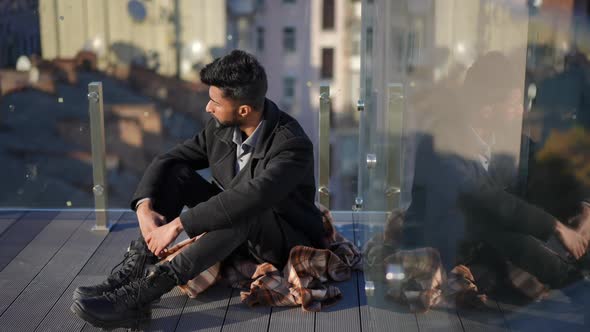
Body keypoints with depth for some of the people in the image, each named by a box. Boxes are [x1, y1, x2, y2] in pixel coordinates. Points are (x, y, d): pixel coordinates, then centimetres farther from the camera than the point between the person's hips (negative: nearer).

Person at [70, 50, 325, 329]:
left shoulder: (293, 145, -28)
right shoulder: (221, 127, -7)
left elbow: (250, 198, -43)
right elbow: (166, 159, -3)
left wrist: (178, 224, -41)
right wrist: (145, 207, -22)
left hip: (289, 241, -6)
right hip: (233, 232, 6)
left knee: (243, 211, -39)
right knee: (175, 172, -11)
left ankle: (143, 292, -40)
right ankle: (132, 271, -24)